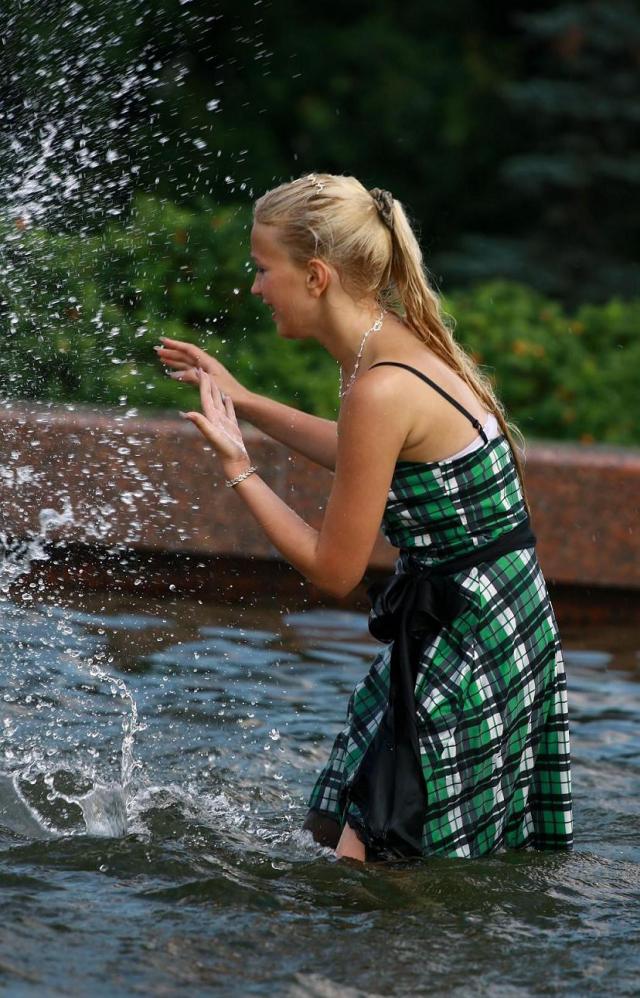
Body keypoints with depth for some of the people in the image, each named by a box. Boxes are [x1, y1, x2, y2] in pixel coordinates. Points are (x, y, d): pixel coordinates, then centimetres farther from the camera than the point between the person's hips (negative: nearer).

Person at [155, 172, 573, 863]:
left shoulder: (381, 390, -23)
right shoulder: (407, 345, 5)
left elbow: (333, 571, -16)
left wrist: (237, 469, -8)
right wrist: (242, 401, 30)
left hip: (465, 643, -10)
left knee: (367, 854, -7)